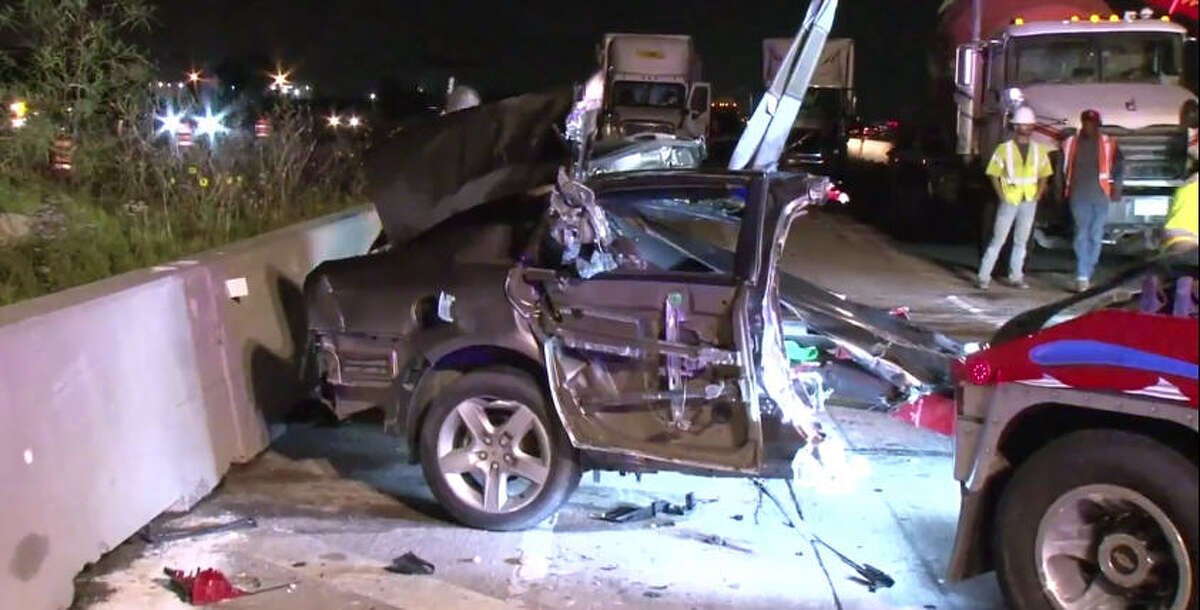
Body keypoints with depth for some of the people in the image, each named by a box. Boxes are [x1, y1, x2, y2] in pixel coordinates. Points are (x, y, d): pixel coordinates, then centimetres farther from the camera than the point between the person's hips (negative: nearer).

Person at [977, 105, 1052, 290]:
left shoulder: (1039, 150, 5)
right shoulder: (1004, 149, -5)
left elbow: (1044, 176, 12)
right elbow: (994, 175, -2)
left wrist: (1037, 196, 1)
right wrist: (1002, 196, -8)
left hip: (1029, 203, 4)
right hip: (1008, 202, -4)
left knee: (1021, 241, 10)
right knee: (998, 240, -3)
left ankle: (1016, 277, 17)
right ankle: (983, 277, -1)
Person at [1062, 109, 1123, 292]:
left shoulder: (1108, 143, 4)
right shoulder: (1070, 143, 6)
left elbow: (1118, 167, 8)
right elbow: (1062, 168, 14)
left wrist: (1116, 188, 1)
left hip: (1100, 196, 1)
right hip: (1079, 196, -1)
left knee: (1095, 236, 5)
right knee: (1081, 234, -9)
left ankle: (1086, 275, 15)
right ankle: (1082, 276, -14)